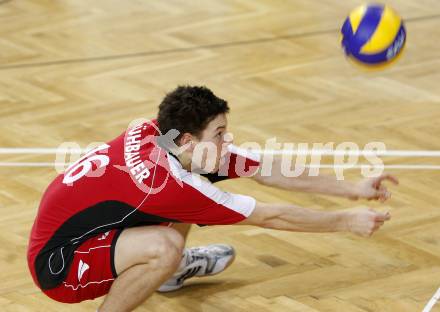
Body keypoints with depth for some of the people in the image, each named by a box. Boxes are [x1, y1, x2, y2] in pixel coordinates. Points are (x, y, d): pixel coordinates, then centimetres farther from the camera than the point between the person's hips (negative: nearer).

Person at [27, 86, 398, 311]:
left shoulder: (159, 134, -8)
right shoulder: (167, 182, -30)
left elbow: (270, 171, -2)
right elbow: (270, 216, -22)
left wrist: (352, 189, -2)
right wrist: (347, 221, -12)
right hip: (57, 262, -9)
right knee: (166, 246, -34)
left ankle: (169, 270, 34)